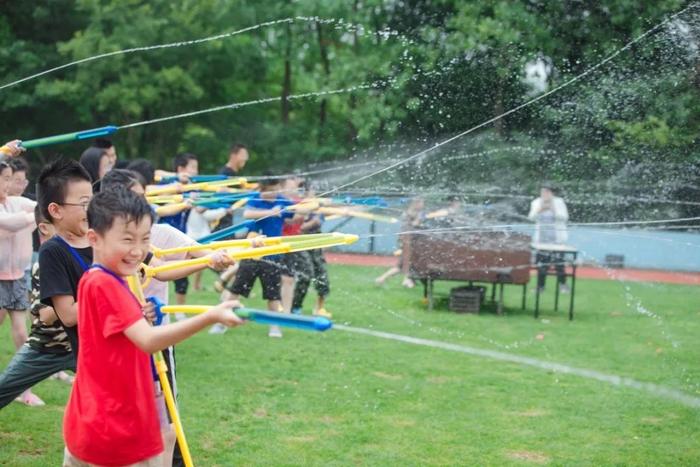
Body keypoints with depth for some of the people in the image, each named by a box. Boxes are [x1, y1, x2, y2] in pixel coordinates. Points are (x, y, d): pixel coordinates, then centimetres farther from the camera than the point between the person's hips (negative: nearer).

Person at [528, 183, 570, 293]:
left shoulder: (559, 202, -2)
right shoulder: (536, 202, 8)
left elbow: (564, 217, -11)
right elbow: (531, 218, 1)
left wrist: (553, 209, -22)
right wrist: (539, 210, -16)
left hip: (556, 238, -3)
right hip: (542, 238, 3)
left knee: (558, 262, -9)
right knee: (542, 263, 2)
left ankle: (563, 285, 1)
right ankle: (540, 286, 11)